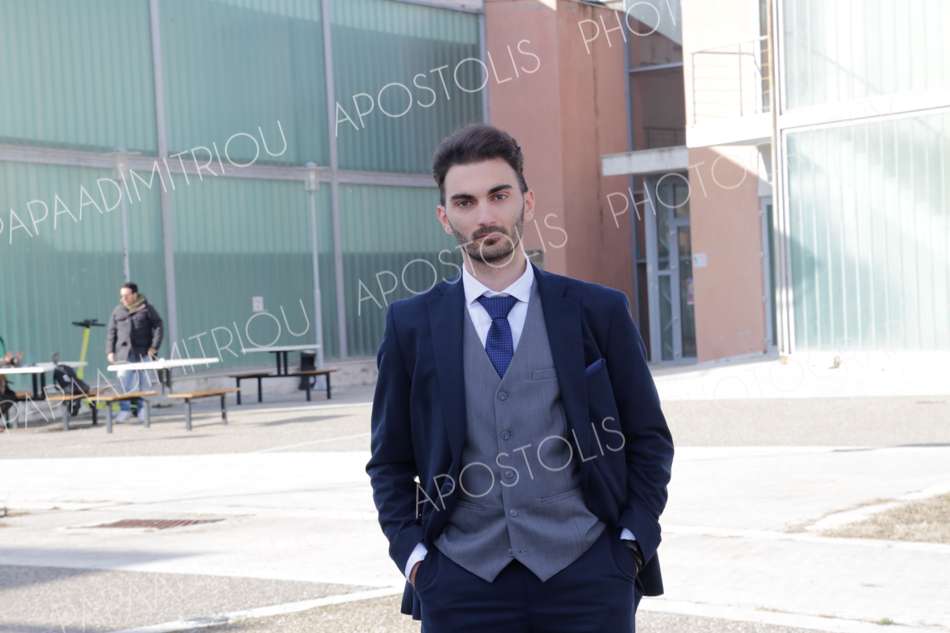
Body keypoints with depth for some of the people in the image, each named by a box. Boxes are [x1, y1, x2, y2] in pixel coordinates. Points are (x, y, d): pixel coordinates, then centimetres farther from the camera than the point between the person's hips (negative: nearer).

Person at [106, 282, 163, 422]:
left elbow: (158, 327, 0)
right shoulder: (118, 311, 10)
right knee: (124, 379, -7)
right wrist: (110, 351, 4)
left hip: (143, 352, -2)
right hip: (124, 352, 2)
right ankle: (125, 409, -1)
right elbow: (111, 332, 12)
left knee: (143, 382, 3)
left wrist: (154, 346, -9)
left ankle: (142, 409, 13)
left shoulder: (147, 308, 2)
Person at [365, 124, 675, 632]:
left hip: (586, 576, 0)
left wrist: (632, 542, -1)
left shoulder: (599, 312, 4)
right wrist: (412, 552, -1)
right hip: (461, 584, 1)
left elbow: (650, 440, 9)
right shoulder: (411, 324, 6)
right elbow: (390, 461, 11)